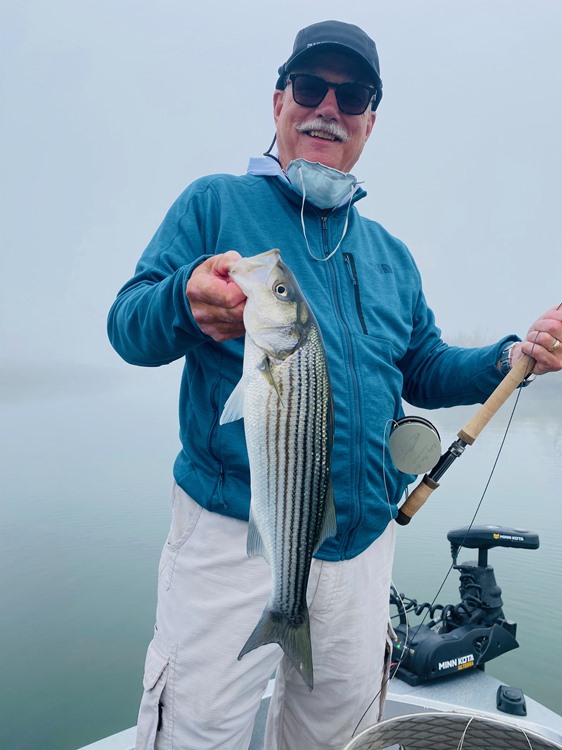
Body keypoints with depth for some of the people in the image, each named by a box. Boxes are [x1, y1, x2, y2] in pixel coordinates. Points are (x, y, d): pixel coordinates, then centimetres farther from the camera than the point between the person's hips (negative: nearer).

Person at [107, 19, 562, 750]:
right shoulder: (215, 203, 1)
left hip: (362, 545, 5)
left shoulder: (391, 254, 15)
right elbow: (127, 326, -6)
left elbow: (427, 372, 18)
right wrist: (186, 300, -29)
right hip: (231, 534, -4)